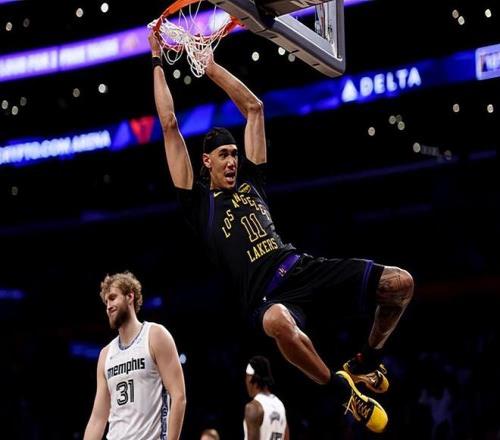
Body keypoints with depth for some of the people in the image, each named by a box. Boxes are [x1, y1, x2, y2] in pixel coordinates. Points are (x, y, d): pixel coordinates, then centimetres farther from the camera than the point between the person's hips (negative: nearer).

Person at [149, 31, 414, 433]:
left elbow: (254, 108, 24)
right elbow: (170, 126, 8)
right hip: (265, 293, -5)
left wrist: (211, 67, 24)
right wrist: (157, 63, 14)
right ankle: (343, 389, -20)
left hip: (301, 268, 6)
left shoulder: (250, 180, 22)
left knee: (400, 283, -10)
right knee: (278, 321, -46)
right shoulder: (199, 201, 9)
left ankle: (367, 362, 17)